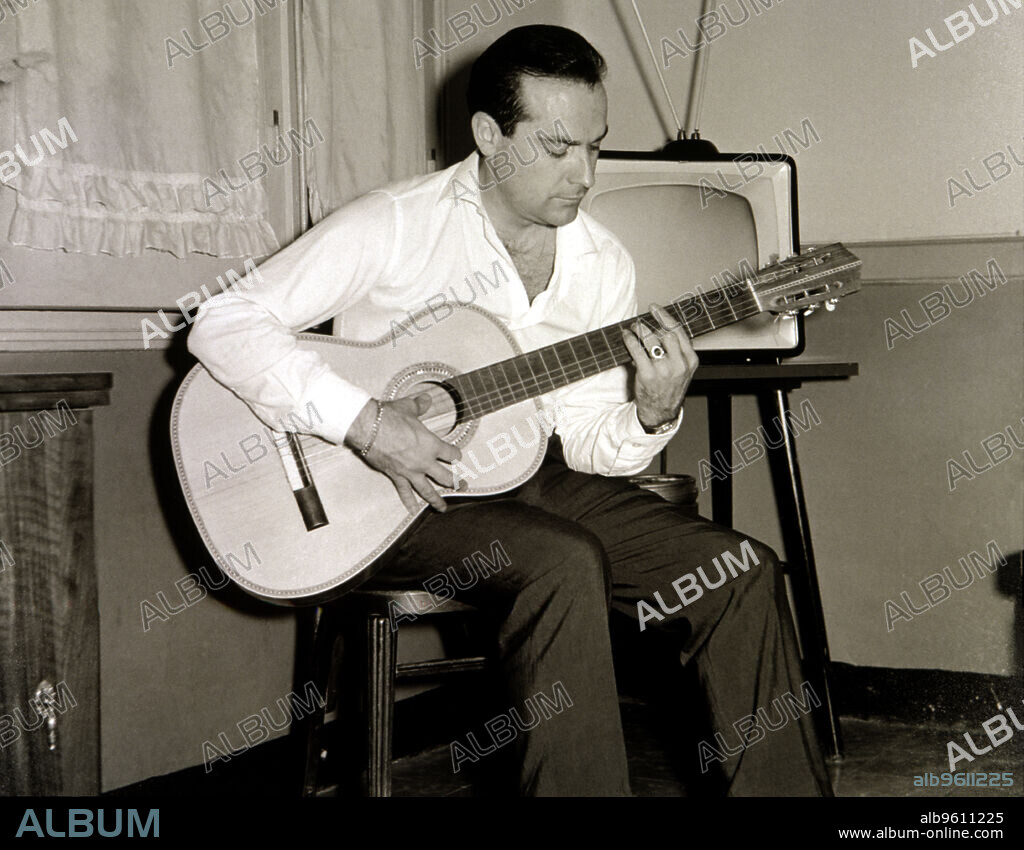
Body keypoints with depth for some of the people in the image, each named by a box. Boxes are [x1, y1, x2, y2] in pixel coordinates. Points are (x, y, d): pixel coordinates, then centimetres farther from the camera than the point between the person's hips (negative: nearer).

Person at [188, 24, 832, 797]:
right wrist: (363, 422, -27)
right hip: (388, 495, -5)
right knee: (565, 565, -34)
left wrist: (651, 416, -19)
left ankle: (784, 789, 2)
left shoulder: (603, 265, 3)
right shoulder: (394, 228, -13)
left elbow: (584, 443, 4)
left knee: (741, 571, -11)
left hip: (531, 473, 6)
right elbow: (222, 321, -18)